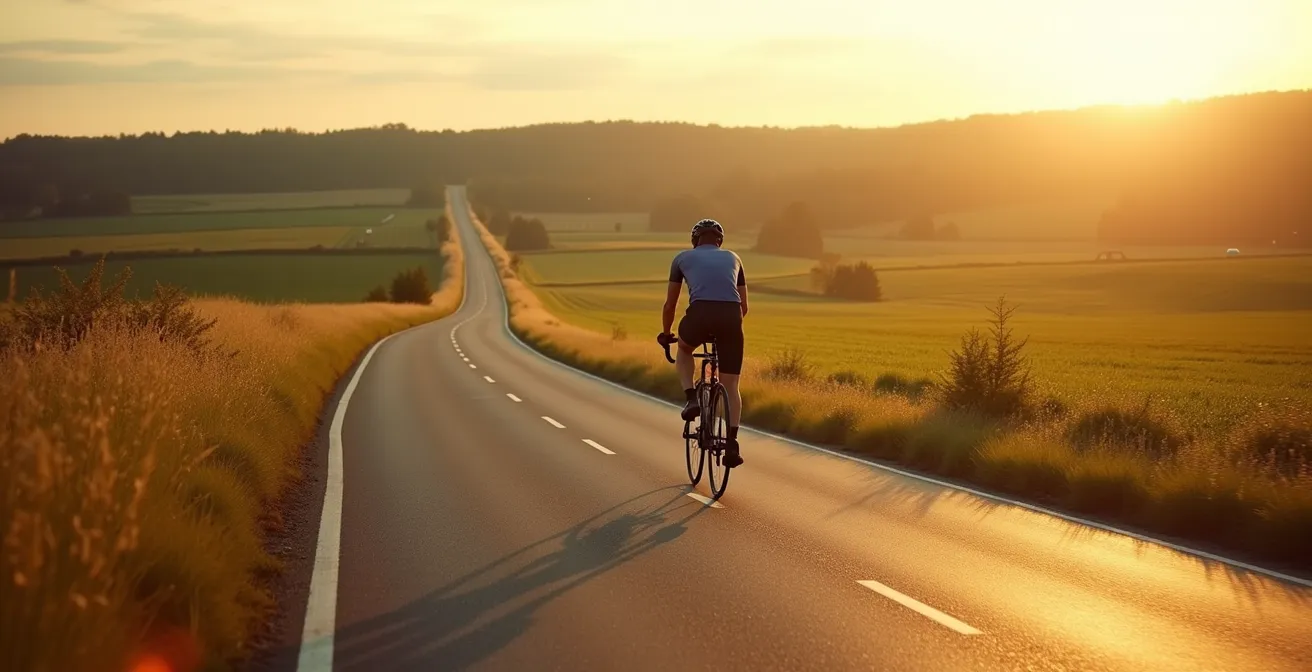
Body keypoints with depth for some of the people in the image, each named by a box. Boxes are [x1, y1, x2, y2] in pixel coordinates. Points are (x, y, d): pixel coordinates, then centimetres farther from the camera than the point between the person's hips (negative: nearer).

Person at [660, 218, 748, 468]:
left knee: (684, 349, 34)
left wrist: (665, 333, 42)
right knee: (730, 386, 13)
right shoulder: (732, 258, 30)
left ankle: (692, 399, 13)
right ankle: (732, 443, -1)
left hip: (700, 314, -2)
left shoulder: (683, 257, 24)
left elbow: (670, 304, 26)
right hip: (731, 317, 2)